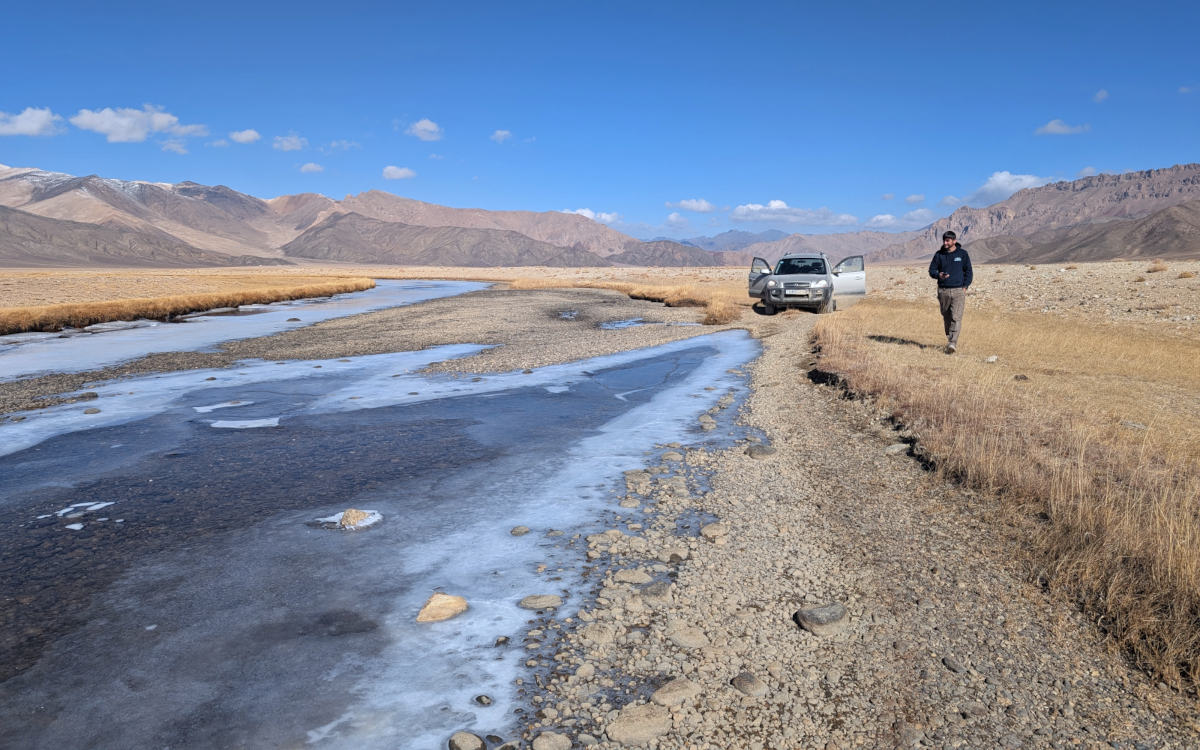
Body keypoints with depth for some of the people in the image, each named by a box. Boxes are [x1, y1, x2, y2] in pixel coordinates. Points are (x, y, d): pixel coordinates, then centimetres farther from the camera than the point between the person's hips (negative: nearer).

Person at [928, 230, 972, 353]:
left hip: (958, 291, -2)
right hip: (943, 291, 2)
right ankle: (949, 340, 21)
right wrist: (938, 275, -13)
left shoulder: (962, 254, 4)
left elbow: (968, 272, 8)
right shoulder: (939, 254, 6)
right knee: (947, 318, 8)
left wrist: (965, 287, -3)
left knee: (956, 318, -12)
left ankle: (953, 343, -19)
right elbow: (932, 270, 10)